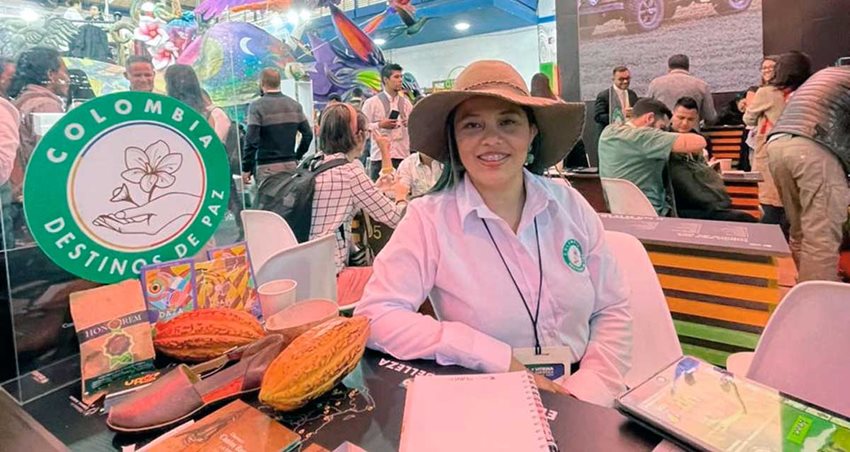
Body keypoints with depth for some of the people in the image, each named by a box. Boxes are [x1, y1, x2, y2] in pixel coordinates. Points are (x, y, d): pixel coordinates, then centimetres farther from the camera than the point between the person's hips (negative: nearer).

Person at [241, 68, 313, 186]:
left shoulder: (257, 106, -7)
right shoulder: (295, 104, 7)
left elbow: (252, 140, -13)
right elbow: (308, 134, 6)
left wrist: (246, 168, -6)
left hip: (267, 167, -5)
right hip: (291, 166, 5)